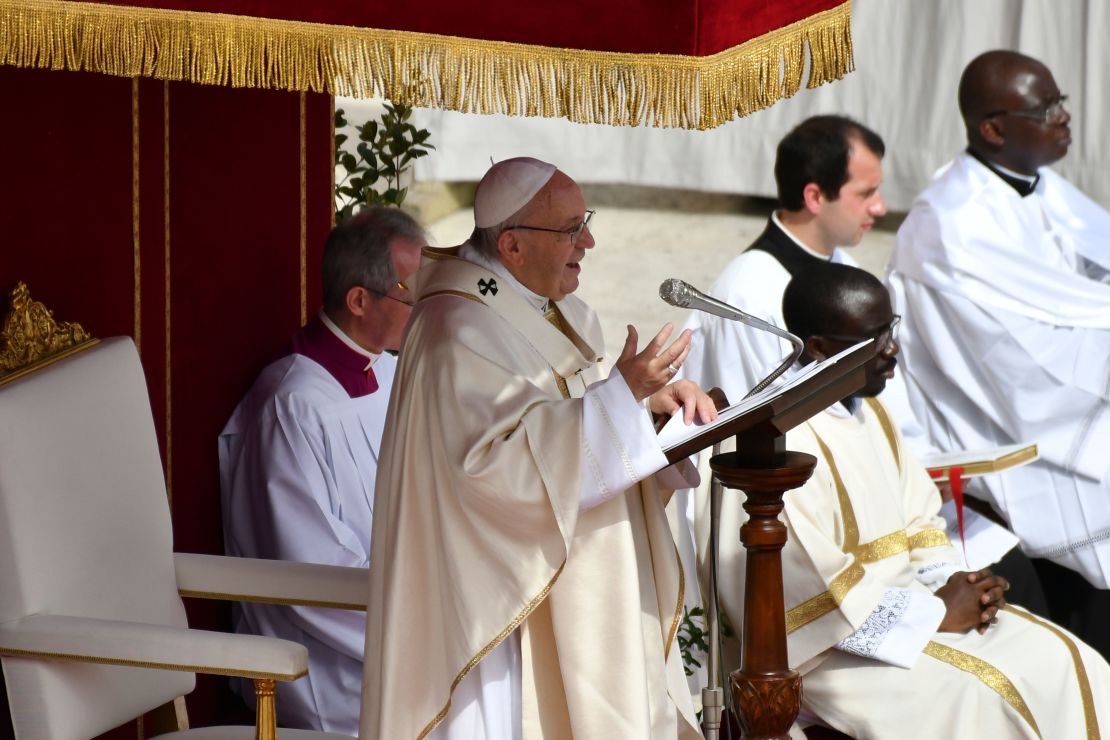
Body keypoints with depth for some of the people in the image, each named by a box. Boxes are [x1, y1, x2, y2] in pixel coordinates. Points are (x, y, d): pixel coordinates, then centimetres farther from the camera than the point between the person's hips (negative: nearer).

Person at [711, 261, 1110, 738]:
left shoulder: (870, 413, 9)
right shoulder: (784, 440, -21)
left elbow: (919, 516, 17)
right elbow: (818, 590, -24)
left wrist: (952, 582, -4)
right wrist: (935, 613, -17)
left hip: (900, 603, 9)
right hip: (831, 649, -9)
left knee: (1063, 663, -3)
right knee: (984, 698, -25)